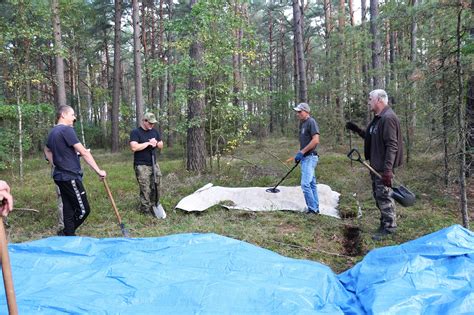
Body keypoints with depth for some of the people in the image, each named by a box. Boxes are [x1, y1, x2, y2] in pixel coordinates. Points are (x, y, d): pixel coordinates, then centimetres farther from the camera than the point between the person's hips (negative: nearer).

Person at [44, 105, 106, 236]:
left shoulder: (53, 132, 14)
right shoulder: (67, 130, -15)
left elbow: (47, 150, 33)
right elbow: (84, 152, -19)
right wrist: (98, 171, -16)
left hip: (61, 176, 10)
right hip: (70, 177, -10)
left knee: (69, 208, 13)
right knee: (83, 209, -4)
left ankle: (69, 235, 19)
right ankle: (66, 233, 6)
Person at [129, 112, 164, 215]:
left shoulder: (155, 131, 11)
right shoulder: (135, 132, -9)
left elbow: (161, 145, 16)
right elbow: (134, 147, -21)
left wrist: (156, 143, -7)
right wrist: (148, 143, -18)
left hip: (154, 164, 6)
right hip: (142, 166, -6)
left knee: (156, 187, 8)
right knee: (145, 190, -5)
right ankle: (146, 211, 6)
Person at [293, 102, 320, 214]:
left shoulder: (311, 122, -12)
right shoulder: (302, 123, 15)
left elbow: (316, 140, -21)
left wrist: (302, 152, -18)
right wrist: (299, 153, 11)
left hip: (310, 157, -9)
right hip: (305, 157, 10)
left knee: (305, 184, -13)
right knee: (312, 184, 13)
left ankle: (312, 209, -5)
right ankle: (315, 208, 20)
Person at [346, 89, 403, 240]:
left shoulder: (388, 118, -18)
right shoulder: (378, 118, 14)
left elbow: (392, 145, -24)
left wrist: (388, 169, -27)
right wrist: (357, 130, 17)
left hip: (383, 167, -10)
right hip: (375, 165, 10)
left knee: (383, 195, -3)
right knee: (378, 195, 16)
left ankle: (389, 227, 8)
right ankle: (385, 223, 28)